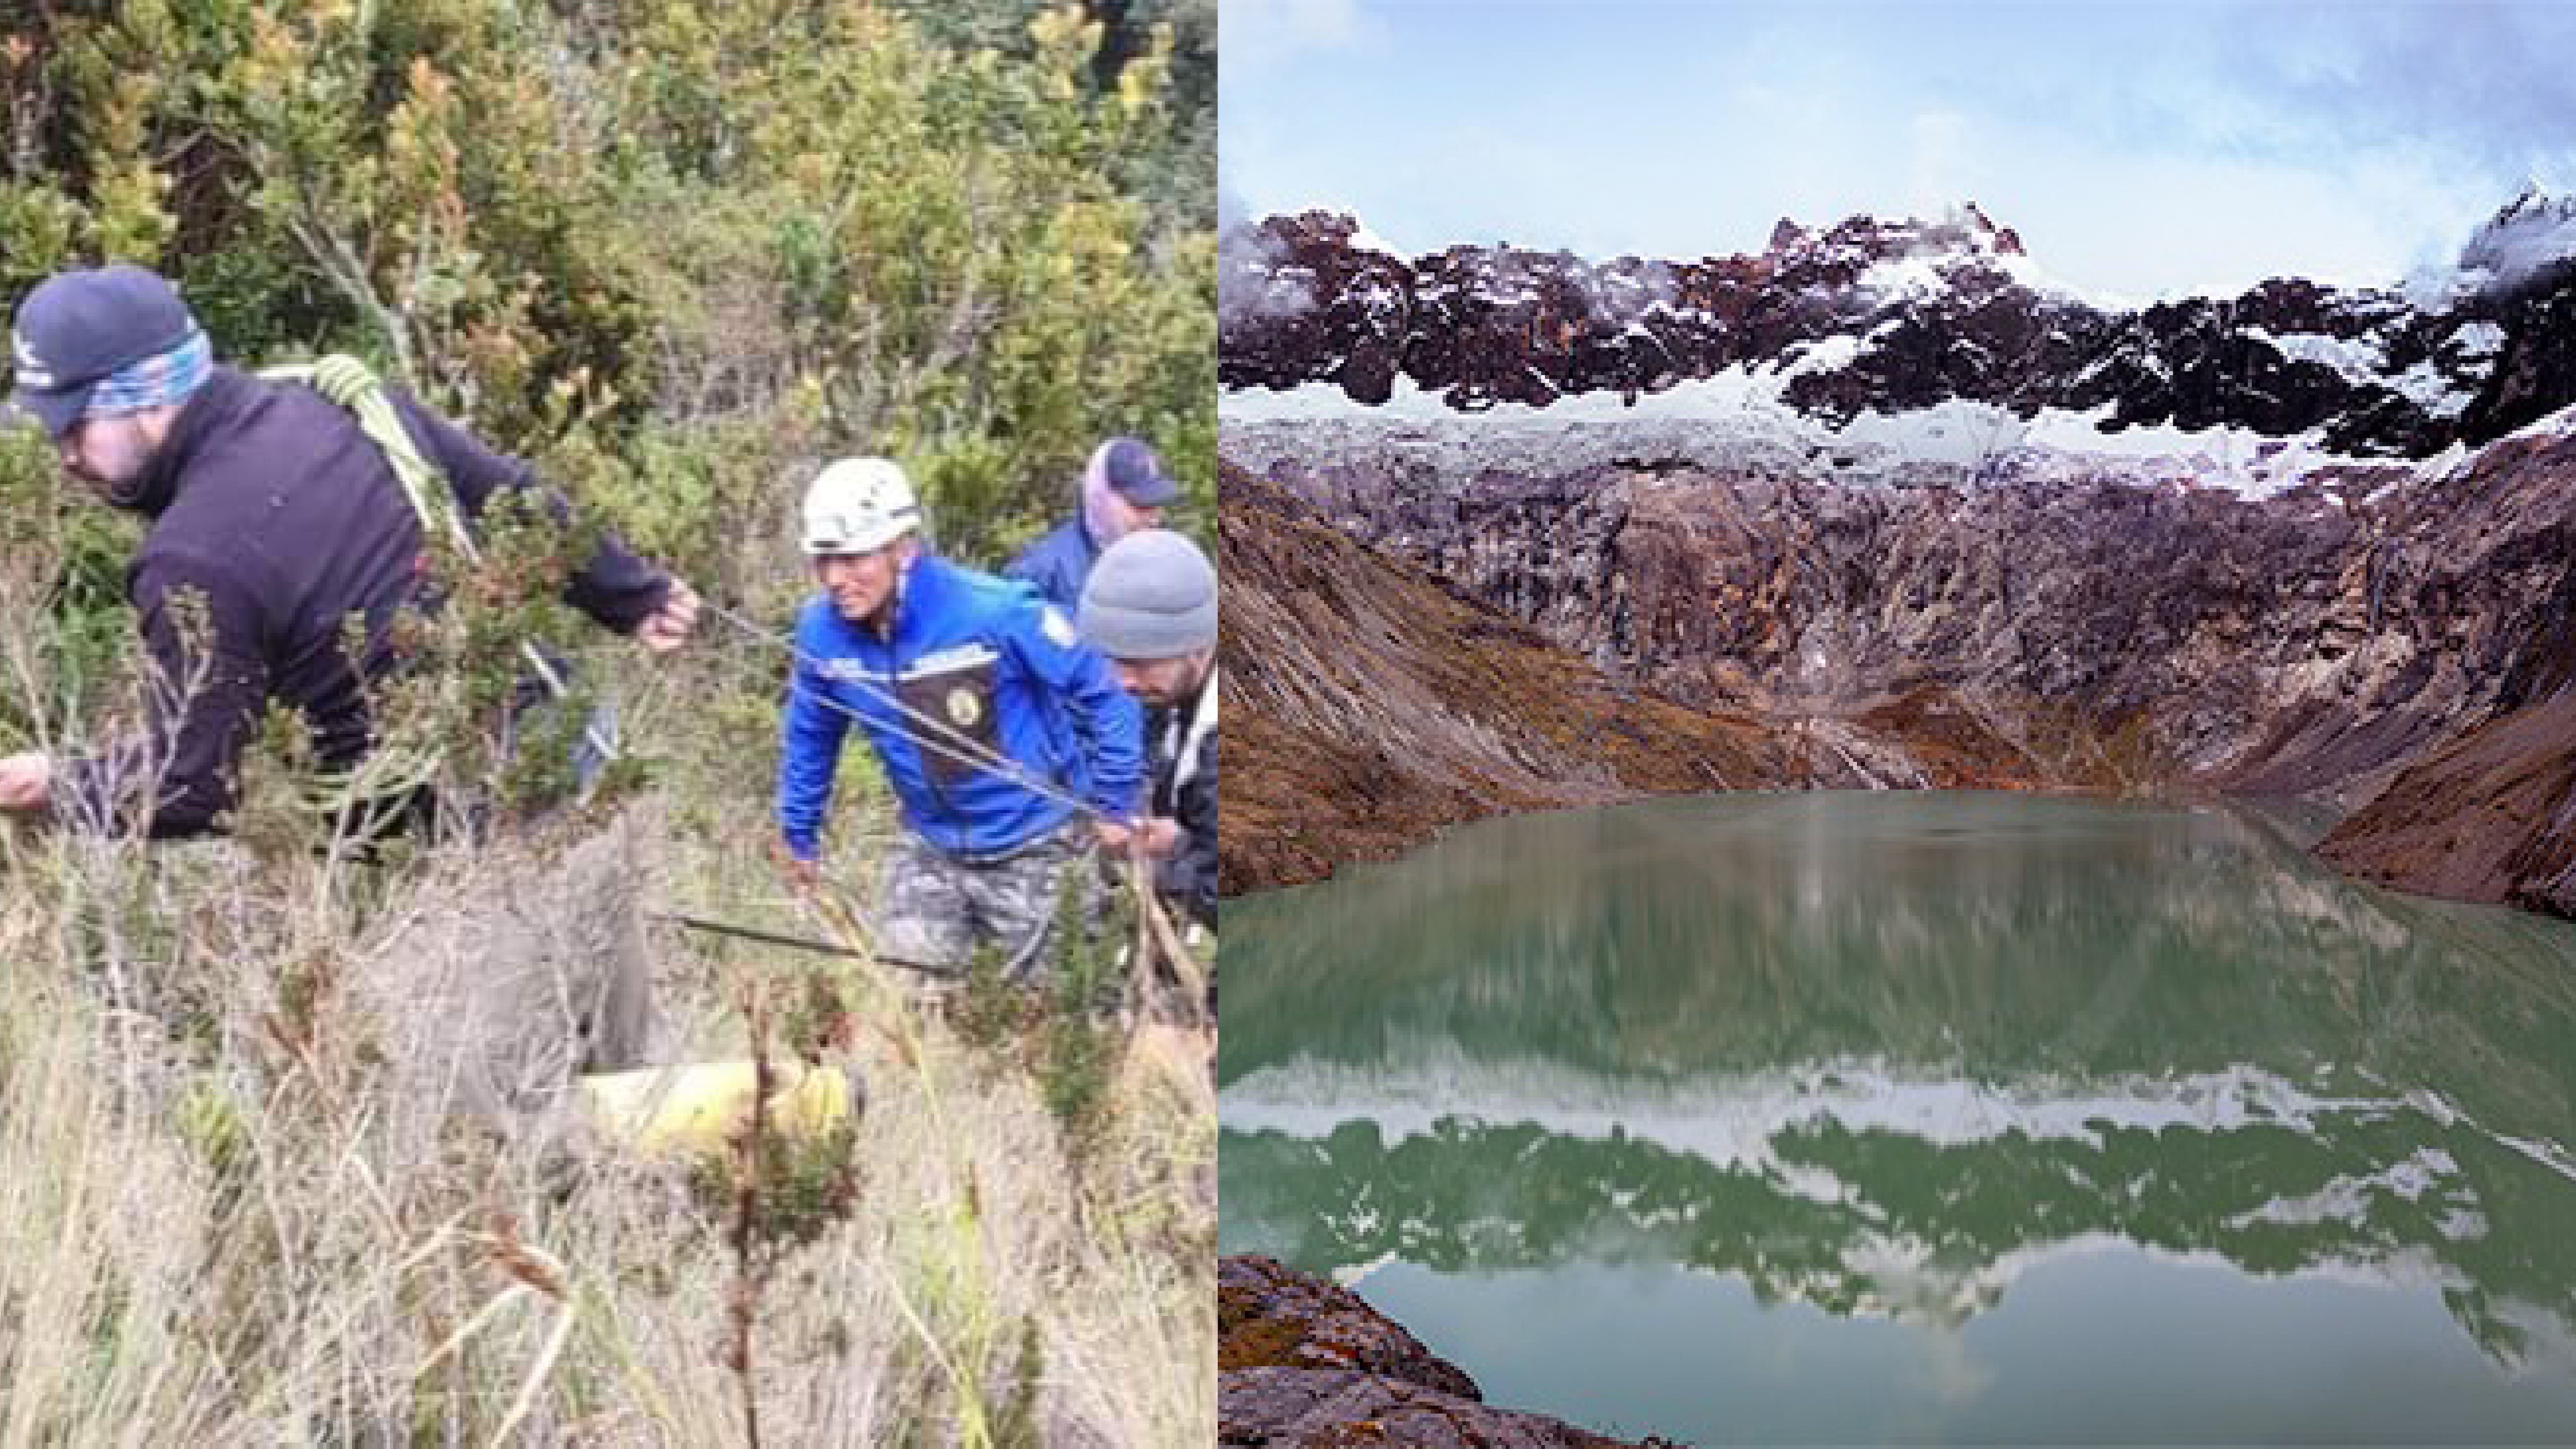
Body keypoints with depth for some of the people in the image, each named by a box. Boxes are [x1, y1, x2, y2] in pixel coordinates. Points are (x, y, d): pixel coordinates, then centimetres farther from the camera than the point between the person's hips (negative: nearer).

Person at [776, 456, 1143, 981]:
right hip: (931, 844, 4)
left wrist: (1114, 806, -12)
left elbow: (1102, 693, -17)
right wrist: (799, 834, 13)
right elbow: (809, 736, 5)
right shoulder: (821, 628, -13)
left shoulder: (997, 611, -27)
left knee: (1041, 994, 9)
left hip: (1034, 842, -3)